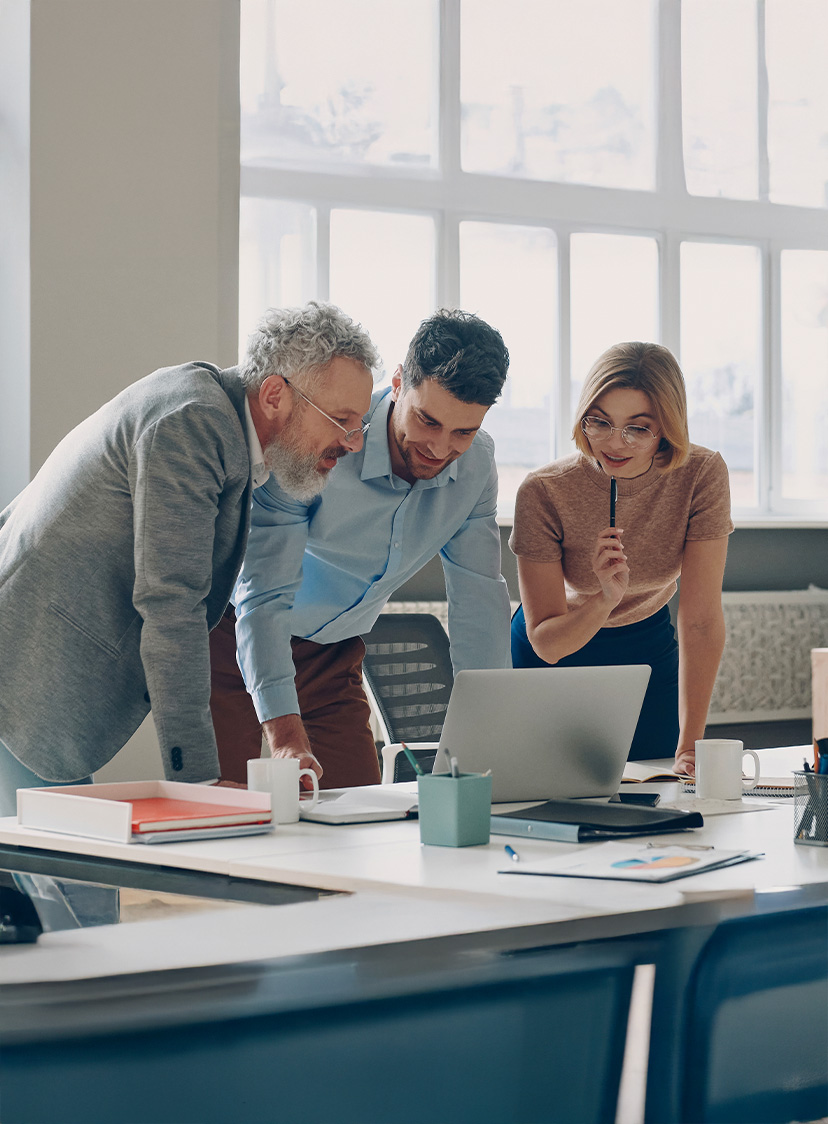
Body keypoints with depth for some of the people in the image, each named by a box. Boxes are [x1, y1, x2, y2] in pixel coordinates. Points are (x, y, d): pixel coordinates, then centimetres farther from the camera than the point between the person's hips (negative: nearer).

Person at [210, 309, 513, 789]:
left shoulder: (476, 462, -12)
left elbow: (478, 597, -5)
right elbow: (265, 596, -35)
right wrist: (285, 735, -46)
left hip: (335, 655, 5)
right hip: (235, 637, -5)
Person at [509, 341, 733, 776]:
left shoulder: (701, 474, -25)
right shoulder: (543, 493, -28)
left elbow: (701, 620, -24)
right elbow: (545, 643, -24)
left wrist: (689, 744, -29)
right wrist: (606, 598, -44)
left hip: (650, 650, 2)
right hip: (559, 651, -1)